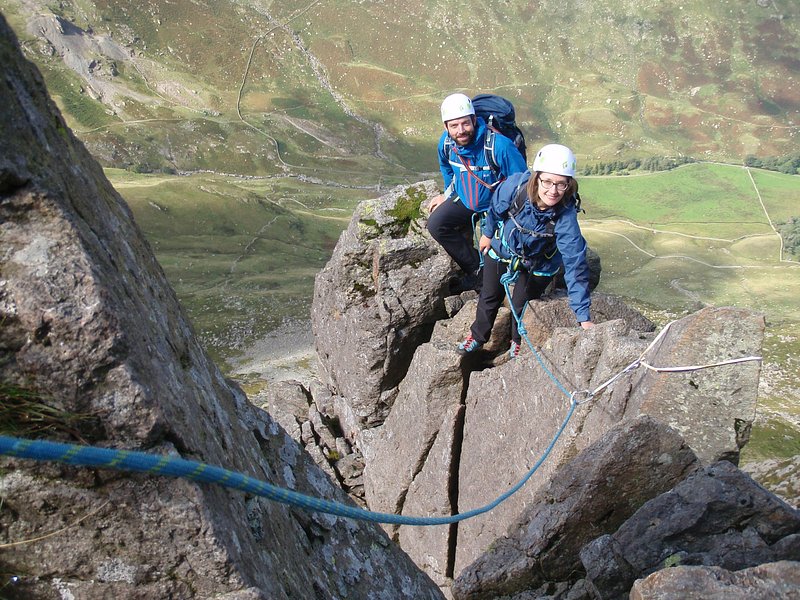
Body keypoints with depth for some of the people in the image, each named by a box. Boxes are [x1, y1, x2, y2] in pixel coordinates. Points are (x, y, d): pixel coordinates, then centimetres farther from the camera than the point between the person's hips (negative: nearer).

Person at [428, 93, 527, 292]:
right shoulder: (446, 142, -13)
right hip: (465, 199, 5)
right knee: (436, 225, -12)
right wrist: (448, 195, 19)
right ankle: (476, 269, -2)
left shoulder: (500, 145, -31)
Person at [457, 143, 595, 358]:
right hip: (501, 250, 2)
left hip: (537, 265, -2)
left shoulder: (565, 217, -37)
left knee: (521, 305, 14)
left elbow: (575, 265, -36)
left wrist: (584, 317, -37)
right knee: (489, 297, 20)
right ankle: (477, 336, 48)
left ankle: (519, 342, 47)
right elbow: (496, 207, -10)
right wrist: (487, 233, 8)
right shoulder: (516, 185, -34)